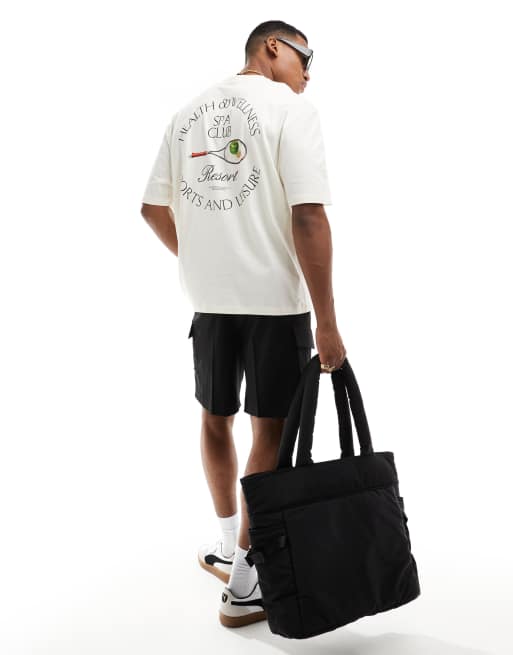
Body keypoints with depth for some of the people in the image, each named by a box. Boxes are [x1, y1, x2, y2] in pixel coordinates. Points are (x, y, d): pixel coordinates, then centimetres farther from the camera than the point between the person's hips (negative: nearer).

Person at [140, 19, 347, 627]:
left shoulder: (188, 113, 11)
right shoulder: (290, 109, -8)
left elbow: (153, 206, 12)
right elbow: (308, 216, -18)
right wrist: (326, 322, -16)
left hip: (208, 298, 6)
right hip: (276, 299, -6)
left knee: (215, 418, 19)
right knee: (270, 431, 2)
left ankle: (229, 545, 33)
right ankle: (243, 586, 9)